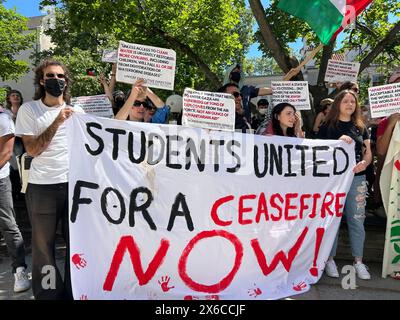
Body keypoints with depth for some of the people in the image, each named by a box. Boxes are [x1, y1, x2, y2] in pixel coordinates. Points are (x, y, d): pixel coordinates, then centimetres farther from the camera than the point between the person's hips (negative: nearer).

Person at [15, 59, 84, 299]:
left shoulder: (77, 111, 11)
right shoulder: (29, 109, 4)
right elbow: (32, 149, -7)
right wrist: (57, 121, -12)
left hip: (75, 184, 2)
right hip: (42, 187, -1)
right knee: (43, 245, 6)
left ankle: (73, 292, 20)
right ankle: (47, 293, 22)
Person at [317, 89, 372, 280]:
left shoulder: (360, 128, 14)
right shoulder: (327, 126, 3)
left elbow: (368, 153, 12)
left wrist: (364, 163, -10)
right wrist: (338, 141, -15)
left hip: (357, 178, 3)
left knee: (357, 220, 6)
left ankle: (358, 261, 18)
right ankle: (329, 259, 14)